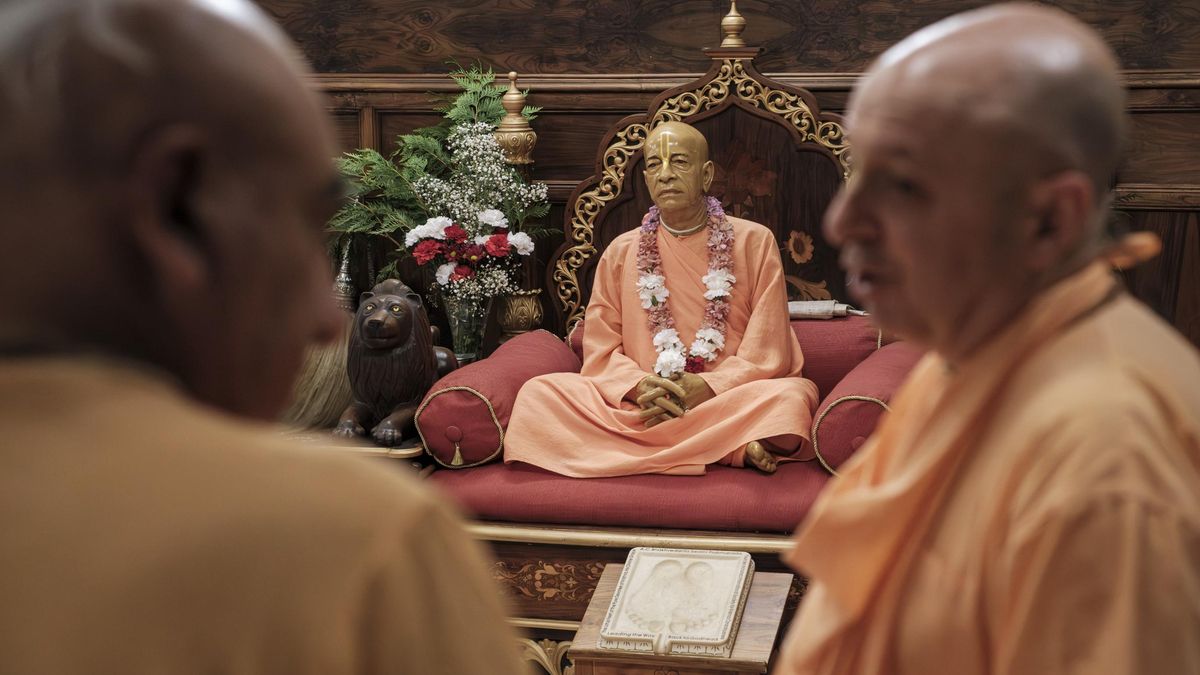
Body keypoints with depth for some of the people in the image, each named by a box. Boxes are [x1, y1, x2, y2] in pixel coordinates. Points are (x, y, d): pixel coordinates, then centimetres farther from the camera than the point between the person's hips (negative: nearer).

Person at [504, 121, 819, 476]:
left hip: (731, 399, -4)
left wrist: (708, 387, -15)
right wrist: (640, 387, -13)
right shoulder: (621, 251, 13)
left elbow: (768, 351, 1)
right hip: (639, 407, 4)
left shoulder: (754, 242, 7)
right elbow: (600, 350, 8)